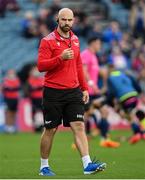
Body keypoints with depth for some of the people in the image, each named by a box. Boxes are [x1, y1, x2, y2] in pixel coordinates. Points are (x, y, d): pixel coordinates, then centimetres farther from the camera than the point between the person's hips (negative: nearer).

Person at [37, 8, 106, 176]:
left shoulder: (74, 40, 12)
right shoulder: (48, 41, -7)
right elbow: (41, 66, -14)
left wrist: (84, 88, 17)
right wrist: (61, 58, -26)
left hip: (73, 92, 5)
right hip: (53, 93, -4)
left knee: (79, 127, -6)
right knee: (50, 130, 4)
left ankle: (87, 164, -13)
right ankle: (44, 166, 17)